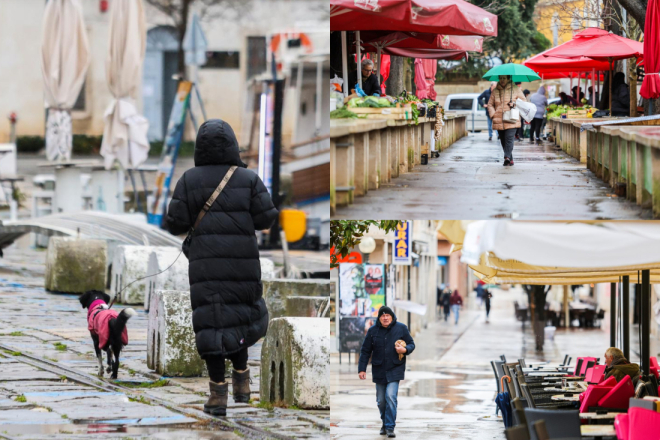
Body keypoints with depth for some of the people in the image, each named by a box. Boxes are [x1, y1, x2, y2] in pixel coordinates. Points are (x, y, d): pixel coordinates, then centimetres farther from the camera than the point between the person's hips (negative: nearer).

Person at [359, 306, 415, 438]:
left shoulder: (401, 328, -1)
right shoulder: (373, 331, 2)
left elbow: (411, 344, 7)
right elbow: (365, 351, 5)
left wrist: (405, 349, -16)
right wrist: (362, 369, 0)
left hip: (395, 369, -3)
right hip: (379, 371, 3)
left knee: (390, 396, -17)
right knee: (381, 400, 8)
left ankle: (390, 427, -13)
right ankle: (385, 423, 30)